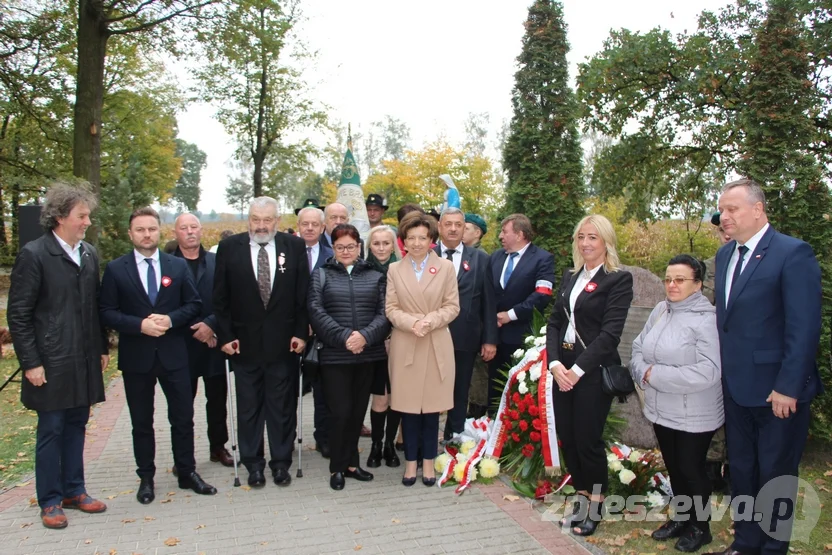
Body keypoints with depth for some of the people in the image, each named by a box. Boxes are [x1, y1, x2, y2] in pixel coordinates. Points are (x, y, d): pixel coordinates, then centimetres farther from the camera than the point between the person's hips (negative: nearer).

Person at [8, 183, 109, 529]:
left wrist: (103, 347, 12)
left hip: (84, 360, 5)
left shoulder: (89, 253, 7)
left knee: (76, 426, 15)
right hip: (51, 363, -5)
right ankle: (50, 501, 21)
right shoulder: (34, 254, -10)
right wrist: (31, 363, -12)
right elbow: (18, 315, -10)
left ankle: (74, 491, 29)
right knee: (51, 431, 6)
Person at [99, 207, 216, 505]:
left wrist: (170, 319, -14)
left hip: (173, 354, 1)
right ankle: (146, 478, 26)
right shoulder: (115, 269, -1)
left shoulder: (178, 266, 4)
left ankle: (187, 473, 23)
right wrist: (140, 325, -19)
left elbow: (194, 303, 3)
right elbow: (107, 312, -4)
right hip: (136, 356, -1)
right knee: (142, 422, 11)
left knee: (183, 418, 7)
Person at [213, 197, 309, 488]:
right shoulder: (229, 247, 0)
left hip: (284, 342, 0)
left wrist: (301, 332, -3)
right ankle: (253, 464, 25)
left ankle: (281, 462, 23)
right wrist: (225, 336, -4)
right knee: (248, 407, 11)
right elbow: (220, 298, 1)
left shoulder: (295, 246, 0)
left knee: (282, 406, 9)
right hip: (244, 342, 0)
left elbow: (303, 294, 2)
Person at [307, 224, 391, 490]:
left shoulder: (375, 277, 10)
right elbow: (316, 312, -6)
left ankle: (350, 462, 26)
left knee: (358, 411, 9)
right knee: (341, 412, -2)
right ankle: (337, 467, 16)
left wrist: (365, 336, -16)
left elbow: (384, 313, 1)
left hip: (368, 355, 2)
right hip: (334, 356, -2)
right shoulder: (321, 275, 6)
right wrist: (344, 337, -16)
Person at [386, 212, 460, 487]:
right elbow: (391, 309, 1)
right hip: (404, 345, 1)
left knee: (432, 405, 6)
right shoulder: (394, 269, 5)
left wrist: (431, 321, -15)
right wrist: (411, 323, -16)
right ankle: (410, 461, 19)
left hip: (437, 346, 0)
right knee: (407, 405, 5)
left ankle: (428, 461, 20)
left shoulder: (446, 267, 2)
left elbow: (452, 306, 1)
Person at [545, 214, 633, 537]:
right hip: (563, 368, 6)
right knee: (567, 438, 10)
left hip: (594, 371, -6)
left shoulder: (619, 279, -7)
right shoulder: (570, 276, 12)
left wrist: (578, 369, -19)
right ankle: (581, 500, 28)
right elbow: (554, 322, 7)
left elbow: (610, 332, -15)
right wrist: (554, 363, -7)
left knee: (588, 440, 2)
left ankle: (595, 508, 23)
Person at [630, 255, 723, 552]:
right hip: (661, 410, 6)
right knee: (673, 466, 19)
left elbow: (708, 371, -26)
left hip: (694, 416, -6)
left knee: (691, 468, 9)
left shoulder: (707, 319, -19)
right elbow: (638, 348, 9)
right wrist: (643, 372, -12)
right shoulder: (660, 310, 2)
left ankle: (700, 527, 31)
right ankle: (680, 518, 39)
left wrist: (657, 375, -22)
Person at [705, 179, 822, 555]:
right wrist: (723, 372, 7)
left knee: (775, 475, 10)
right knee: (741, 471, 17)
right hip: (736, 388, 7)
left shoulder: (793, 253, -13)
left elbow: (805, 327, -17)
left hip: (776, 389, -7)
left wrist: (787, 387, -18)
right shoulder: (725, 254, 9)